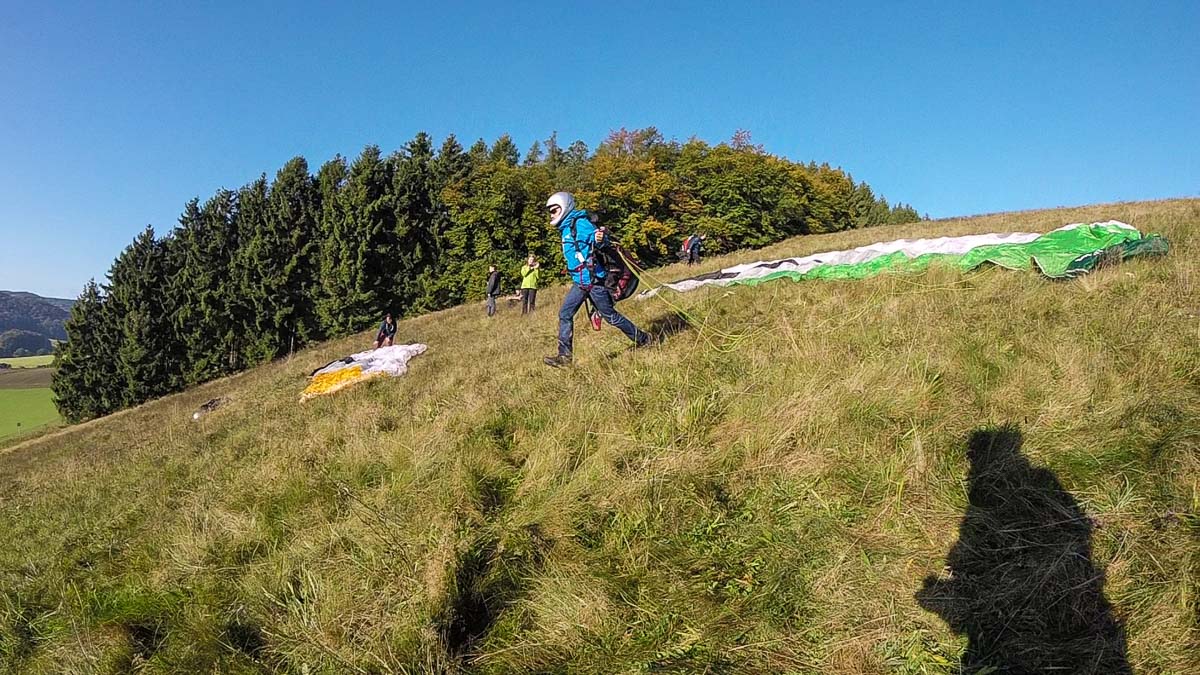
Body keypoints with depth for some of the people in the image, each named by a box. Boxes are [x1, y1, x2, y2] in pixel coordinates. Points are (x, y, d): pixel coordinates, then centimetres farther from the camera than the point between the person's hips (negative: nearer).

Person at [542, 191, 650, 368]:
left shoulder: (579, 223, -11)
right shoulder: (566, 228, 17)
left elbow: (600, 239, -19)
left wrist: (600, 239, -39)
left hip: (592, 279, -9)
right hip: (579, 282, 9)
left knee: (609, 315, -1)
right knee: (565, 315, 2)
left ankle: (643, 340, 15)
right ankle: (564, 356, 4)